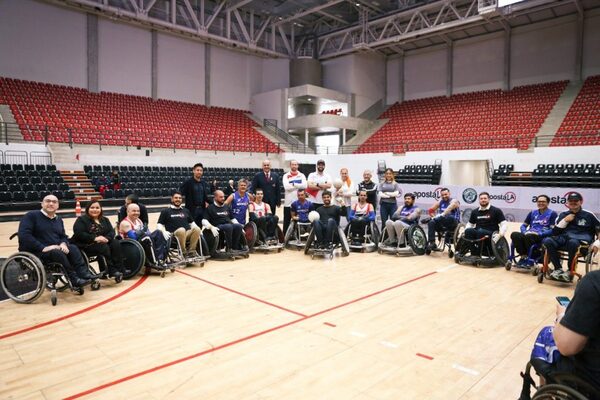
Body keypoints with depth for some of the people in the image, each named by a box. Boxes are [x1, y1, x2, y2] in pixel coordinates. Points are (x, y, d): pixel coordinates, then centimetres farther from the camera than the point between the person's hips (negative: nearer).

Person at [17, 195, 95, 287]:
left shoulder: (58, 220, 15)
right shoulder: (31, 216, -7)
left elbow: (63, 236, 19)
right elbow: (23, 235, -19)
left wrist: (63, 244, -8)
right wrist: (43, 247, -26)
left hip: (55, 249, 6)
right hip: (34, 252, -6)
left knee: (73, 248, -19)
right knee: (58, 253, -32)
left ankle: (84, 274, -25)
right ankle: (74, 279, -26)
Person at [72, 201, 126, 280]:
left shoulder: (104, 220, 15)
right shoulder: (81, 220, -1)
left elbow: (112, 231, 4)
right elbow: (79, 234, -16)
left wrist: (106, 238, -19)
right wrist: (94, 238, -26)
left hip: (103, 243, 6)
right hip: (85, 244, -6)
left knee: (116, 243, -19)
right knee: (104, 247, -31)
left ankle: (120, 269, -21)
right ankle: (112, 271, -28)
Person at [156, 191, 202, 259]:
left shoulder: (185, 211, 26)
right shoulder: (166, 211, 15)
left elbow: (192, 223, 26)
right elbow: (159, 225, 8)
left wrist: (199, 229, 5)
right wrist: (163, 231, -14)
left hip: (187, 234, 3)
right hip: (174, 236, -3)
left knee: (196, 229, -29)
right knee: (181, 230, -38)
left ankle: (191, 251, -18)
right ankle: (184, 253, -21)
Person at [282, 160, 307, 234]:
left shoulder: (301, 175, 7)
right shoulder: (286, 176, 2)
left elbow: (304, 186, -10)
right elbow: (286, 187, -14)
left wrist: (293, 184, -12)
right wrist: (298, 186, -10)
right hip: (288, 202, -1)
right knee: (287, 221, 6)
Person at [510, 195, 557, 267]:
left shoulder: (552, 213, 5)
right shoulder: (532, 213, 19)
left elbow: (553, 230, -6)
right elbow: (523, 226, 17)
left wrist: (539, 233, -19)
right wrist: (525, 232, -7)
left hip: (543, 237, -5)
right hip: (529, 234, 5)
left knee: (529, 236, -38)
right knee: (514, 235, -25)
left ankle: (530, 259, -21)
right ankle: (523, 257, -20)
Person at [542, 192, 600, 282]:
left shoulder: (588, 215, 10)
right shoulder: (563, 215, 16)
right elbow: (554, 233, 10)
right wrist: (565, 220, -2)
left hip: (581, 241, -3)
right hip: (564, 238, 3)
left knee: (572, 242, -40)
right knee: (547, 241, -29)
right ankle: (558, 269, -20)